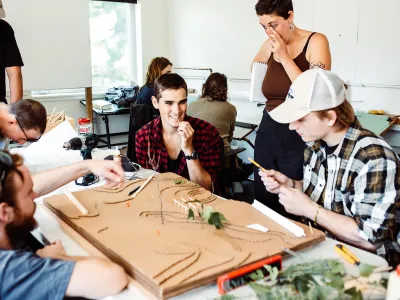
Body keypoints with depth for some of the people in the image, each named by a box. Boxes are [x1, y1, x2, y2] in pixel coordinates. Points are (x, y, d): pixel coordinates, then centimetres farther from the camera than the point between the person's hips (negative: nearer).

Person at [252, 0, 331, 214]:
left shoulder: (315, 42, -10)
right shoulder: (270, 46, 6)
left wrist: (285, 58, -18)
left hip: (300, 137, -5)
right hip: (268, 132, 6)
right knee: (263, 203, 14)